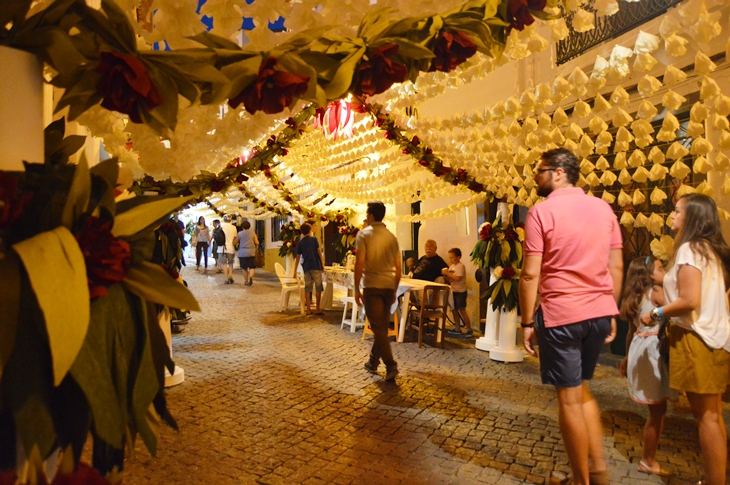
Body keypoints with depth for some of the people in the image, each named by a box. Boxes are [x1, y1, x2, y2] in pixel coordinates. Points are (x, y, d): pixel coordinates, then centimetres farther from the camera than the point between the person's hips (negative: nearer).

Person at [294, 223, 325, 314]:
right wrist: (322, 263, 4)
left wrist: (295, 271, 11)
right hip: (316, 266, -3)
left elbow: (298, 257, 7)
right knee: (318, 288, 3)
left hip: (306, 267, 3)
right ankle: (318, 309, 2)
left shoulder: (300, 243, 8)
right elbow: (319, 252, -3)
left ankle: (308, 309, 7)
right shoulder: (314, 239, 2)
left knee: (307, 288, 6)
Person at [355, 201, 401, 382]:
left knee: (378, 327, -1)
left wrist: (356, 289, -5)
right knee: (382, 326, 15)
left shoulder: (364, 234, -5)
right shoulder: (392, 237, 9)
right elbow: (399, 268, 10)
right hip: (389, 285, 5)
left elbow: (359, 264, -12)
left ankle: (391, 366, -8)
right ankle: (373, 361, 28)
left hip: (372, 285, -5)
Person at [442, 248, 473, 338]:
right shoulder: (451, 266, 11)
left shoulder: (460, 266, -15)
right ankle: (457, 329, 20)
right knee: (454, 309, 11)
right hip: (454, 291, 9)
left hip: (460, 292, -9)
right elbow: (450, 280, 12)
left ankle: (469, 330, -1)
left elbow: (457, 278, -28)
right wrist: (445, 276, -6)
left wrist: (448, 273, -23)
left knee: (462, 310, -8)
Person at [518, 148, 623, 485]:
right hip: (600, 312, 6)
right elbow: (616, 267, 9)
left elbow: (530, 274, -14)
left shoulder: (542, 211, -10)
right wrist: (611, 312, 17)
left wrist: (527, 321, -7)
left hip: (561, 314, -6)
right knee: (580, 387, 24)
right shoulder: (603, 208, 7)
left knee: (569, 397, 7)